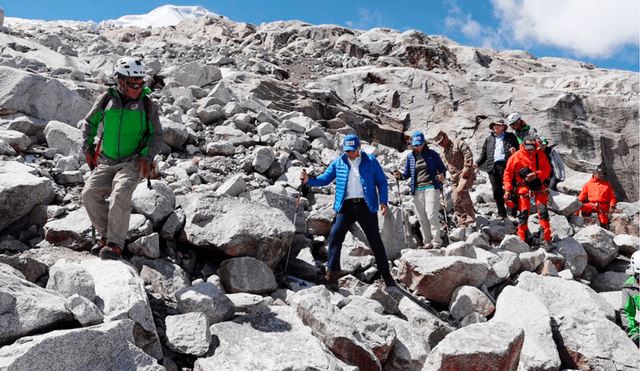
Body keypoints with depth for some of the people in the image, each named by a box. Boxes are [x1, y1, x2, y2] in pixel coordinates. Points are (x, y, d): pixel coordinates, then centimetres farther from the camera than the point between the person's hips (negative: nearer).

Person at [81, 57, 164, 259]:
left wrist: (147, 157, -10)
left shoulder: (147, 105, 0)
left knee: (120, 194, -28)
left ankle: (115, 244, -23)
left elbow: (157, 135, 5)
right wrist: (88, 148, 10)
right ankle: (106, 235, 0)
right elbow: (89, 123, 19)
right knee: (90, 193, -17)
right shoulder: (106, 99, 4)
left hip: (133, 162, -3)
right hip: (106, 162, 3)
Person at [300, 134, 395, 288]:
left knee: (375, 240, 5)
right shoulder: (338, 163, 8)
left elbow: (382, 182, 6)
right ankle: (332, 272, -10)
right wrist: (309, 180, -9)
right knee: (335, 235, -15)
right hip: (346, 206, 1)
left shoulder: (371, 161, 4)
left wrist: (383, 201, -6)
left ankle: (386, 274, 19)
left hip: (366, 206, -1)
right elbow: (324, 179, 9)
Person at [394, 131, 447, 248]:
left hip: (431, 188, -3)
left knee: (431, 215, -14)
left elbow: (442, 168, 9)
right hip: (417, 190, 4)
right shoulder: (410, 156, 12)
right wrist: (400, 176, -3)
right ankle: (427, 242, 14)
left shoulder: (432, 154, 5)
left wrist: (442, 175, -13)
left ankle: (437, 241, -6)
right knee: (422, 218, 4)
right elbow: (407, 173, 19)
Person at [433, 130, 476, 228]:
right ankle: (462, 224, 6)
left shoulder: (458, 143, 4)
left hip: (465, 174, -8)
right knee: (456, 201, 0)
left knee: (460, 191, -32)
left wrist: (466, 169, -17)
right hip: (455, 178, 8)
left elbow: (468, 154, -9)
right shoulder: (445, 152, 26)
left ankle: (470, 216, -26)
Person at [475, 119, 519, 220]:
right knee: (497, 191, 0)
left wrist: (514, 152, -14)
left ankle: (513, 212, 2)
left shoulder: (510, 137, 14)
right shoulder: (489, 139, 22)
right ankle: (501, 214, 8)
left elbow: (518, 148, 10)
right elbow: (484, 154, 22)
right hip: (493, 167, 3)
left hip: (506, 165, -3)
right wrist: (477, 163, 8)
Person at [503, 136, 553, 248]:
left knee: (543, 210, -8)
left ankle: (547, 239, -3)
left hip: (538, 186, 1)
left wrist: (537, 174, -16)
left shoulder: (540, 155, 5)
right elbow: (508, 173, 1)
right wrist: (508, 189, -6)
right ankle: (522, 240, 8)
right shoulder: (517, 156, -1)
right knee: (523, 213, -2)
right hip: (523, 187, -1)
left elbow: (547, 169, 4)